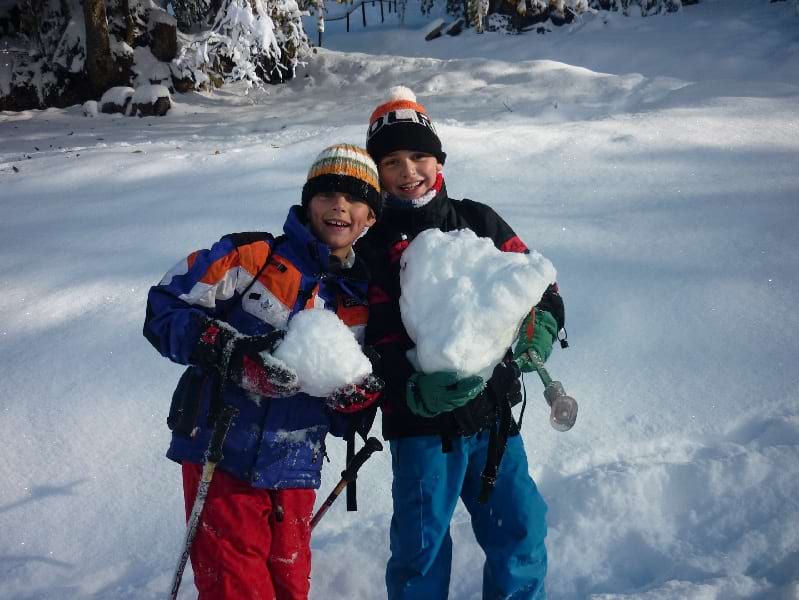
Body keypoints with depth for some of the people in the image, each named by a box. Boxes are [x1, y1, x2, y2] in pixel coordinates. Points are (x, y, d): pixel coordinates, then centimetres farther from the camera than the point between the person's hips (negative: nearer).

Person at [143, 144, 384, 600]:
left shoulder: (361, 300, 9)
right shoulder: (252, 256, -5)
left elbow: (343, 416, 13)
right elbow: (164, 309, -7)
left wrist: (359, 395, -10)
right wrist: (228, 351, -21)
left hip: (295, 475, 5)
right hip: (222, 459, -4)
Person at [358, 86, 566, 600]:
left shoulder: (478, 221, 6)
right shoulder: (373, 247, -3)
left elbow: (538, 283, 9)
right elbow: (380, 341, -10)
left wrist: (540, 328, -12)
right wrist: (420, 389, -28)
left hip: (494, 413, 3)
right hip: (422, 421, -3)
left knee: (521, 532, 9)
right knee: (422, 545, 4)